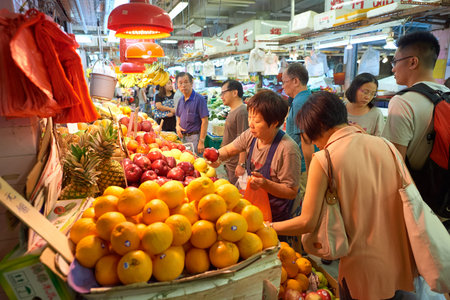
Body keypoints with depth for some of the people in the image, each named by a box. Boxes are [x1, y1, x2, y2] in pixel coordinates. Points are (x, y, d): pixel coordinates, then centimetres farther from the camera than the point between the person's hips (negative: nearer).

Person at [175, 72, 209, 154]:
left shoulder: (199, 99, -12)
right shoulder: (181, 100, 10)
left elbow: (205, 121, -15)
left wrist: (201, 142, -19)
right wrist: (177, 126, 1)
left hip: (194, 137, -7)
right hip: (183, 137, 7)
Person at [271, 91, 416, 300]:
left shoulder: (323, 159, -18)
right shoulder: (383, 144, -3)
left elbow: (307, 222, -17)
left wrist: (269, 227, -3)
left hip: (364, 269, -5)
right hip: (401, 261, 5)